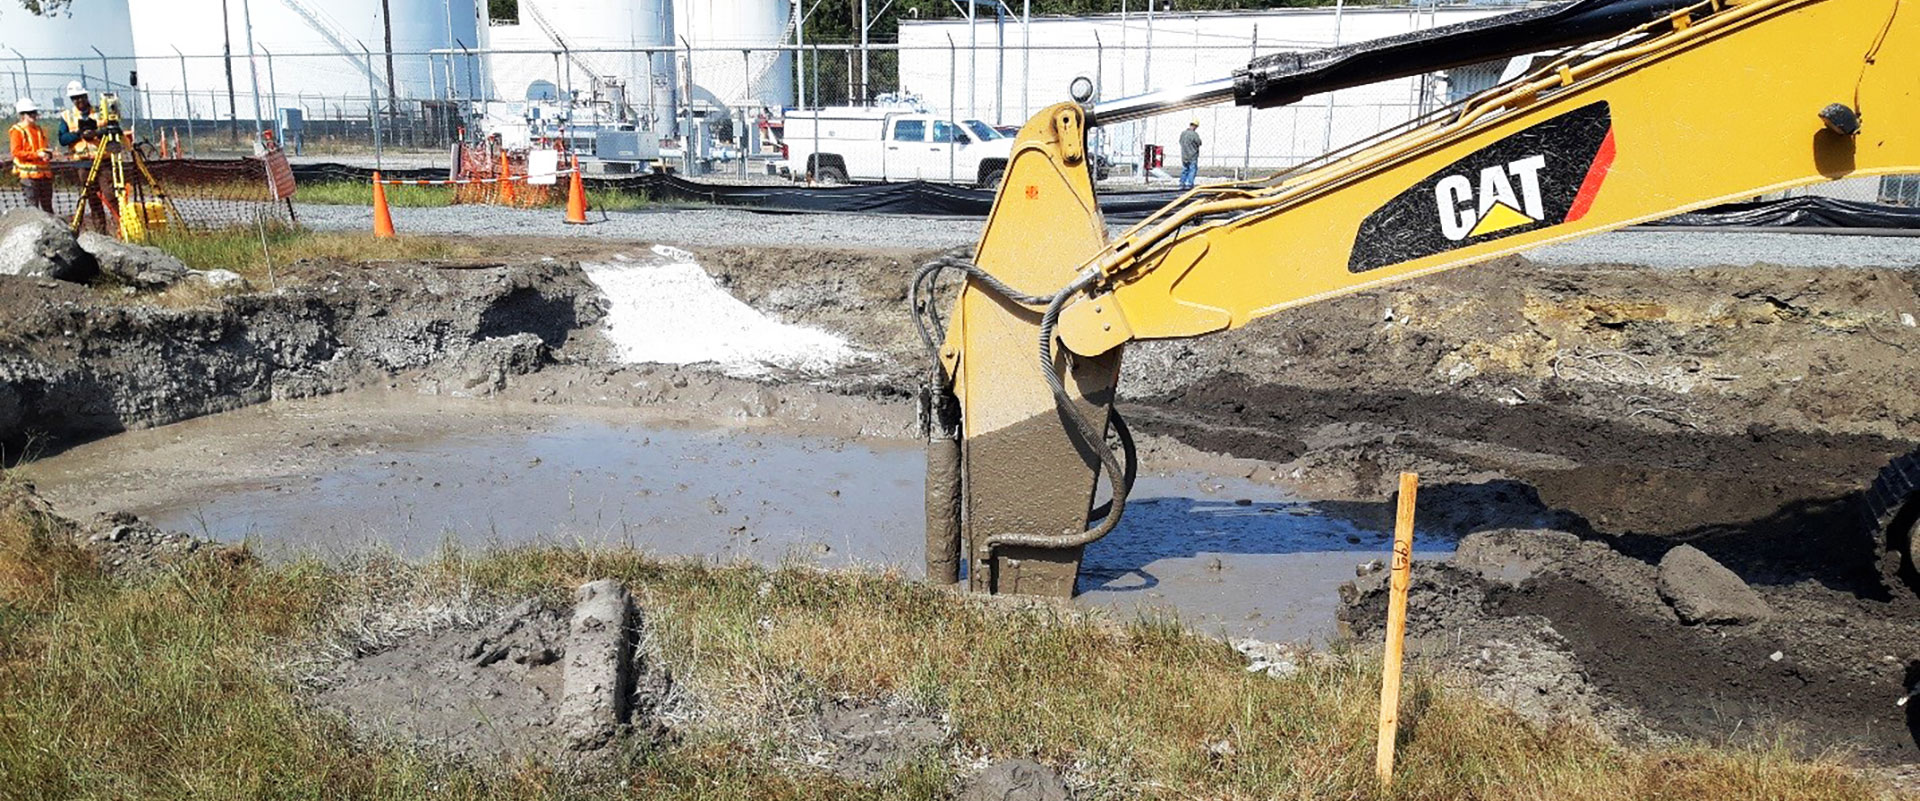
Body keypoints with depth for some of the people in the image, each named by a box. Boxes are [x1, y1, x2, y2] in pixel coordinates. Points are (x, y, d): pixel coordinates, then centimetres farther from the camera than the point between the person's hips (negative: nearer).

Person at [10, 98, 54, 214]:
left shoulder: (39, 130, 17)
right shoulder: (17, 131, -3)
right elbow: (16, 152, -11)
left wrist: (48, 154, 3)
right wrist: (37, 155, -19)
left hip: (44, 173, 7)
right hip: (29, 174, -7)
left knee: (47, 205, 10)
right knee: (32, 205, -6)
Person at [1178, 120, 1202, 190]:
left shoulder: (1182, 133, 2)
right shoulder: (1194, 134, -16)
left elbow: (1180, 142, 12)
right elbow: (1199, 143, -8)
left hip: (1184, 156, 6)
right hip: (1193, 156, -6)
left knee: (1184, 169, 15)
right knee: (1192, 170, 1)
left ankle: (1182, 183, 14)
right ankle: (1189, 184, -4)